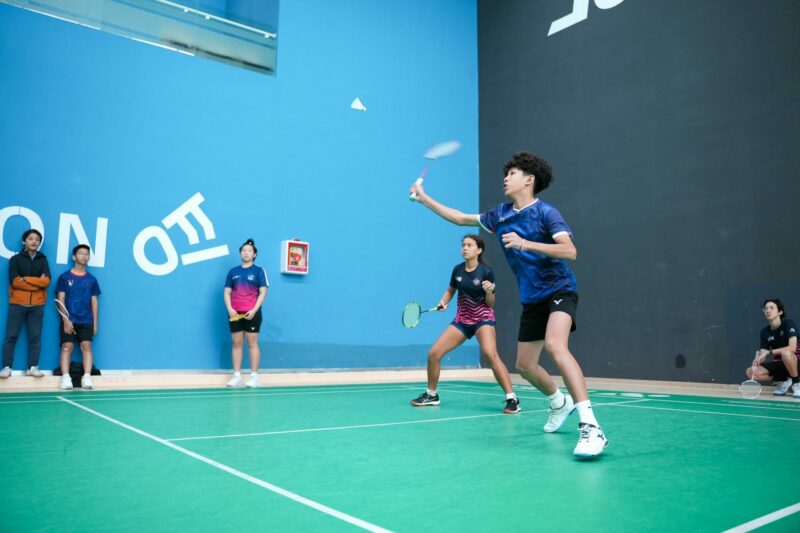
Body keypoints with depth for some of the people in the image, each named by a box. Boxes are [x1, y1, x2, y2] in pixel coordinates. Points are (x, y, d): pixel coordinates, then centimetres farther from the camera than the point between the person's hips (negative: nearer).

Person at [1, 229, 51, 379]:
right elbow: (14, 281, -8)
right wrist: (37, 283, -10)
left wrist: (26, 279, -10)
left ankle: (32, 367, 5)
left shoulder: (43, 260, 10)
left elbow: (46, 281, -3)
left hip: (37, 305, 2)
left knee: (35, 336, 1)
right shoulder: (15, 259, 4)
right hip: (17, 303, -2)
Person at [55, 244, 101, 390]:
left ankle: (87, 378, -10)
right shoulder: (64, 277, 3)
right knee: (67, 347, -6)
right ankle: (65, 378, -8)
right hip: (69, 320, -2)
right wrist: (66, 320, -10)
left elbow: (94, 302, 10)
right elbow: (61, 300, -1)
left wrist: (95, 323, 5)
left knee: (86, 346, -7)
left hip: (86, 321, 2)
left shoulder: (92, 280, 10)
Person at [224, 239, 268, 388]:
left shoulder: (259, 271, 1)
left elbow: (263, 292, -4)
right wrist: (230, 309, -7)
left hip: (252, 313, -3)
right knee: (236, 344, 5)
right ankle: (237, 376, 10)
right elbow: (227, 292, 9)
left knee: (252, 344, -1)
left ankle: (254, 376, 2)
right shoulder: (233, 272, 11)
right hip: (235, 314, 4)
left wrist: (254, 310, -15)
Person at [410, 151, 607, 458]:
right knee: (525, 365, 12)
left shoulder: (546, 212, -12)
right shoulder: (501, 215, 6)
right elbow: (461, 218, 17)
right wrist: (424, 198, 15)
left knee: (555, 346, -32)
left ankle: (591, 427, -33)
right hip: (531, 300, 7)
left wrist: (525, 243, -35)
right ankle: (560, 403, 40)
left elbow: (570, 251, -25)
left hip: (559, 290, -7)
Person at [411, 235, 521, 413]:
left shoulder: (486, 272, -14)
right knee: (433, 354, -2)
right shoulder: (457, 269, -2)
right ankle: (431, 395, 20)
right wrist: (443, 302, -4)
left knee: (490, 354, -31)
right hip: (461, 320, 5)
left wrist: (489, 292, -29)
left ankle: (512, 399, -22)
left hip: (483, 319, -5)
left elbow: (490, 304, -9)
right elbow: (450, 290, 15)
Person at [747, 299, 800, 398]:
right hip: (779, 364, 5)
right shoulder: (765, 332, 0)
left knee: (785, 352, -40)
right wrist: (757, 361, -26)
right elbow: (762, 354, -3)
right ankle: (784, 382, 6)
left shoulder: (788, 323, -15)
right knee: (750, 372, -16)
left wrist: (769, 352, -30)